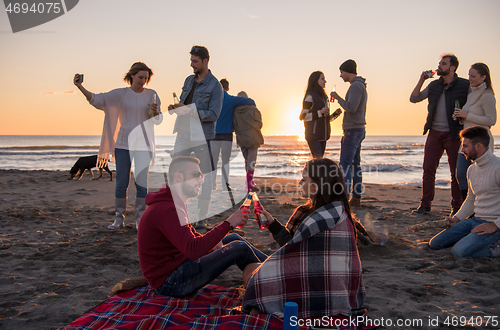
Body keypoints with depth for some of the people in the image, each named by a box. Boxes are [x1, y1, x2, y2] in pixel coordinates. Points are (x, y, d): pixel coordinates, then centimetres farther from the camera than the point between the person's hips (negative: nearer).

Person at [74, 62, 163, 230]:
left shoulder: (151, 95, 5)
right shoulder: (120, 94, 3)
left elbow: (158, 120, 3)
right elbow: (96, 99, -5)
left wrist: (155, 112, -18)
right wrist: (80, 87, -19)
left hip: (143, 144, 0)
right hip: (123, 143, 0)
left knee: (141, 182, -2)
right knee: (121, 182, 1)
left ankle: (140, 219, 9)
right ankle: (119, 218, 12)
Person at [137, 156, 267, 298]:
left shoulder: (175, 204, 10)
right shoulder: (167, 210, -25)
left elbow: (191, 236, 18)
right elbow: (193, 250, -35)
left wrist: (213, 241, -3)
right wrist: (228, 224, -30)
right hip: (170, 283, -10)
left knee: (233, 238, 11)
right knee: (240, 248, -12)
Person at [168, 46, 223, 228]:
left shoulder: (215, 86, -6)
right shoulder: (189, 80, 13)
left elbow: (213, 115, -13)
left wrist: (189, 110, -21)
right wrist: (175, 108, 0)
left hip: (201, 136, -6)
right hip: (183, 132, 6)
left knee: (205, 176, 3)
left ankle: (202, 217, 13)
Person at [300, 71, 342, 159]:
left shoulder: (323, 97, 18)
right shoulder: (310, 96, -8)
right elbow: (302, 116, -11)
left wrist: (336, 113, 5)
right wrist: (319, 112, -18)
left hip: (322, 135, 8)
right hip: (313, 135, -8)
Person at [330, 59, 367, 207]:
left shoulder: (356, 86, -14)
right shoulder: (361, 86, 19)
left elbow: (351, 108, -26)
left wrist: (338, 98, -11)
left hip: (352, 131, -10)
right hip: (358, 130, 10)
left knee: (345, 165, -11)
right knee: (355, 164, 10)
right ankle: (356, 198, 13)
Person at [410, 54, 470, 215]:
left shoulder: (464, 85, -2)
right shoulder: (434, 85, 11)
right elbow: (414, 99, 10)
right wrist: (421, 80, -2)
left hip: (453, 134, -4)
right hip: (434, 133, 4)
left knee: (456, 172, 2)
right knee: (428, 169, 3)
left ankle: (456, 206, 12)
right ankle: (425, 204, 11)